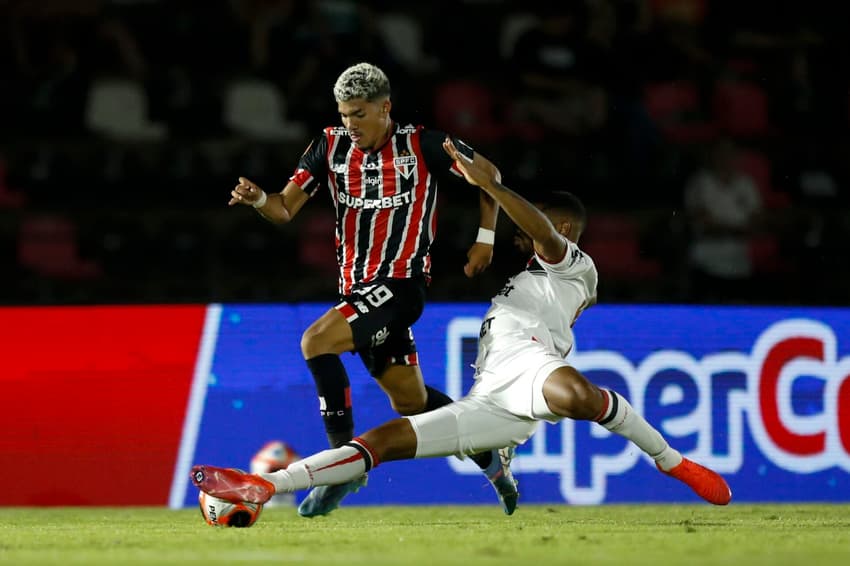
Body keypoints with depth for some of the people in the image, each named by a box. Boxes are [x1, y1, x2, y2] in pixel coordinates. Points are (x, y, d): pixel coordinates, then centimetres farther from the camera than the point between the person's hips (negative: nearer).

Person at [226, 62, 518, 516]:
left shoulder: (421, 145, -7)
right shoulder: (331, 146, 5)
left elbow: (488, 172, 6)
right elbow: (286, 208, 0)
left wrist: (486, 237, 2)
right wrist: (259, 199, -22)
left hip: (400, 283, -6)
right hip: (357, 288, 6)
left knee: (317, 341, -26)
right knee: (410, 402, 14)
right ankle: (490, 458, 35)